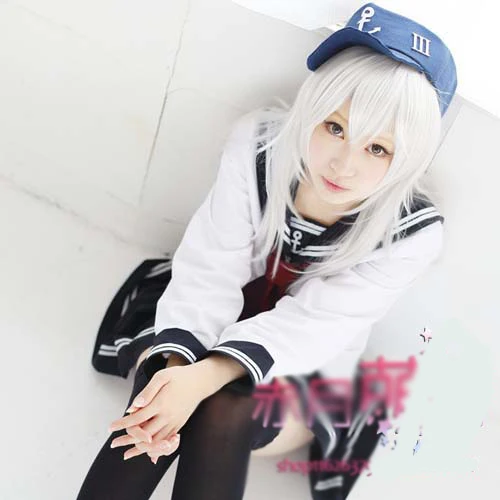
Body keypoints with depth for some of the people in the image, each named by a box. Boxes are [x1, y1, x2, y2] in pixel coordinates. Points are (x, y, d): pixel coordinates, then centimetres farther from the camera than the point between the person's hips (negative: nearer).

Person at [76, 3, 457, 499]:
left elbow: (312, 324, -27)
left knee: (224, 413, -32)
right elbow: (209, 272, -22)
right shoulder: (257, 145, -24)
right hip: (218, 329, 1)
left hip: (300, 370, -1)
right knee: (158, 409, -30)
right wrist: (176, 365, -39)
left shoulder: (413, 233, -26)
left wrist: (204, 378, -41)